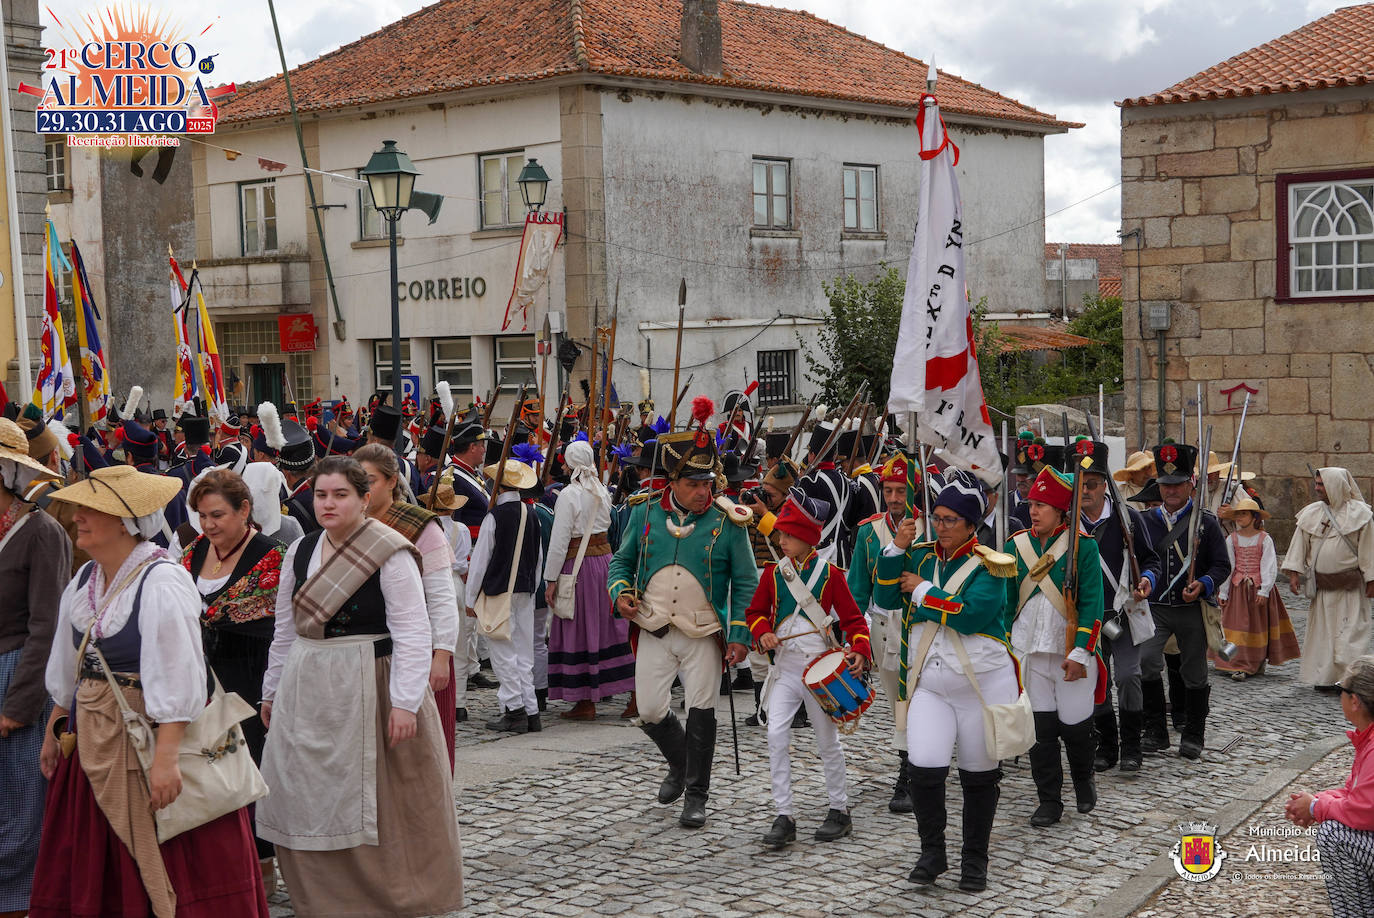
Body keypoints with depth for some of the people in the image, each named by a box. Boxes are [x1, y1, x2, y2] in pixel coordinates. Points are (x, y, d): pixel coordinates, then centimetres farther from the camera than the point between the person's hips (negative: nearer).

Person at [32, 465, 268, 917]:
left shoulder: (162, 582, -18)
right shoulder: (84, 581, 8)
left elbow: (177, 680, -22)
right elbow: (67, 670, 19)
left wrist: (165, 757, -26)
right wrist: (55, 728, 20)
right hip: (92, 741, 8)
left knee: (164, 868, -1)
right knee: (91, 872, 13)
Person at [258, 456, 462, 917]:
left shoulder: (389, 554, -11)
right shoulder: (300, 552, 8)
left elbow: (412, 633, -15)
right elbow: (285, 629, 17)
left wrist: (405, 701, -20)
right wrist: (272, 690, 17)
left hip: (369, 686, -6)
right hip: (309, 689, 6)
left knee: (374, 804, 1)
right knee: (309, 801, 9)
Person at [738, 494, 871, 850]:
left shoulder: (830, 574, -5)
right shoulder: (774, 573, 3)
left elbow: (852, 618, -3)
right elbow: (755, 611, 13)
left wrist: (859, 651, -19)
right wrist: (763, 633, -8)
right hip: (784, 666, 2)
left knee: (827, 741, 8)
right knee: (776, 735, -12)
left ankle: (839, 811, 25)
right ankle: (784, 817, -5)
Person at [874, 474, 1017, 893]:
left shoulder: (989, 565, -8)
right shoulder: (920, 556, 7)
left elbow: (972, 615, -22)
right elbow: (885, 599, -2)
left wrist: (923, 591, -14)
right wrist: (896, 548, -11)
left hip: (982, 685, -2)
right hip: (929, 684, 3)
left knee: (979, 776, 8)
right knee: (924, 768, -12)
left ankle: (975, 860, 24)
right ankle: (932, 853, 9)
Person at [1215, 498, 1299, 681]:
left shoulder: (1264, 539, -4)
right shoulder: (1231, 539, 2)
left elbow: (1269, 567, -5)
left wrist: (1264, 590, -12)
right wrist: (1223, 592, 4)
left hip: (1258, 588, -1)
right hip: (1237, 588, 1)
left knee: (1259, 624, 7)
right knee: (1238, 624, -4)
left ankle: (1258, 662, 20)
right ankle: (1239, 666, -5)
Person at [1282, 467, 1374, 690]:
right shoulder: (1311, 513, 6)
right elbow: (1300, 544, 7)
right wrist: (1294, 572, -1)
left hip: (1350, 586, -3)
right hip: (1321, 585, 4)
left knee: (1350, 631, -5)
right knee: (1321, 629, 5)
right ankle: (1323, 677, 12)